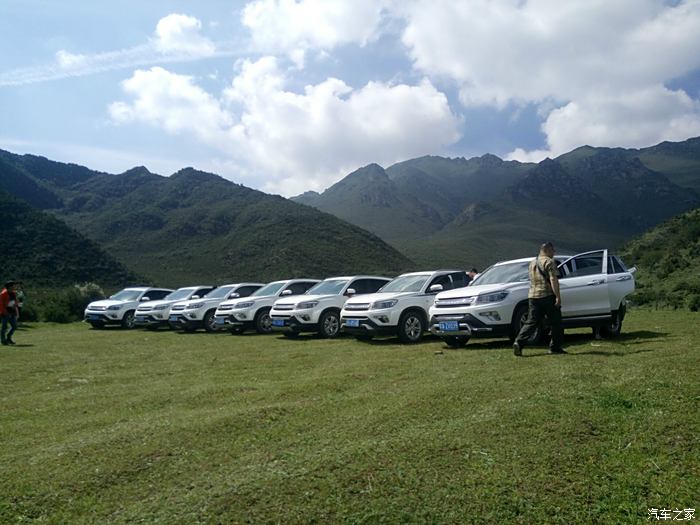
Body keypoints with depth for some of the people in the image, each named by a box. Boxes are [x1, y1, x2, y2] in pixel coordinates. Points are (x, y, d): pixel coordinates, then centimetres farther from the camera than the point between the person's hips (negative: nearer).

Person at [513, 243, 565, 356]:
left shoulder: (532, 263, 19)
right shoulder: (549, 262, -6)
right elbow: (553, 280, -16)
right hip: (547, 296, -6)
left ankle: (519, 342, -13)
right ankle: (555, 347, 14)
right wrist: (558, 296, -19)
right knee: (555, 322, 8)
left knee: (531, 322, 3)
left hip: (532, 296, 7)